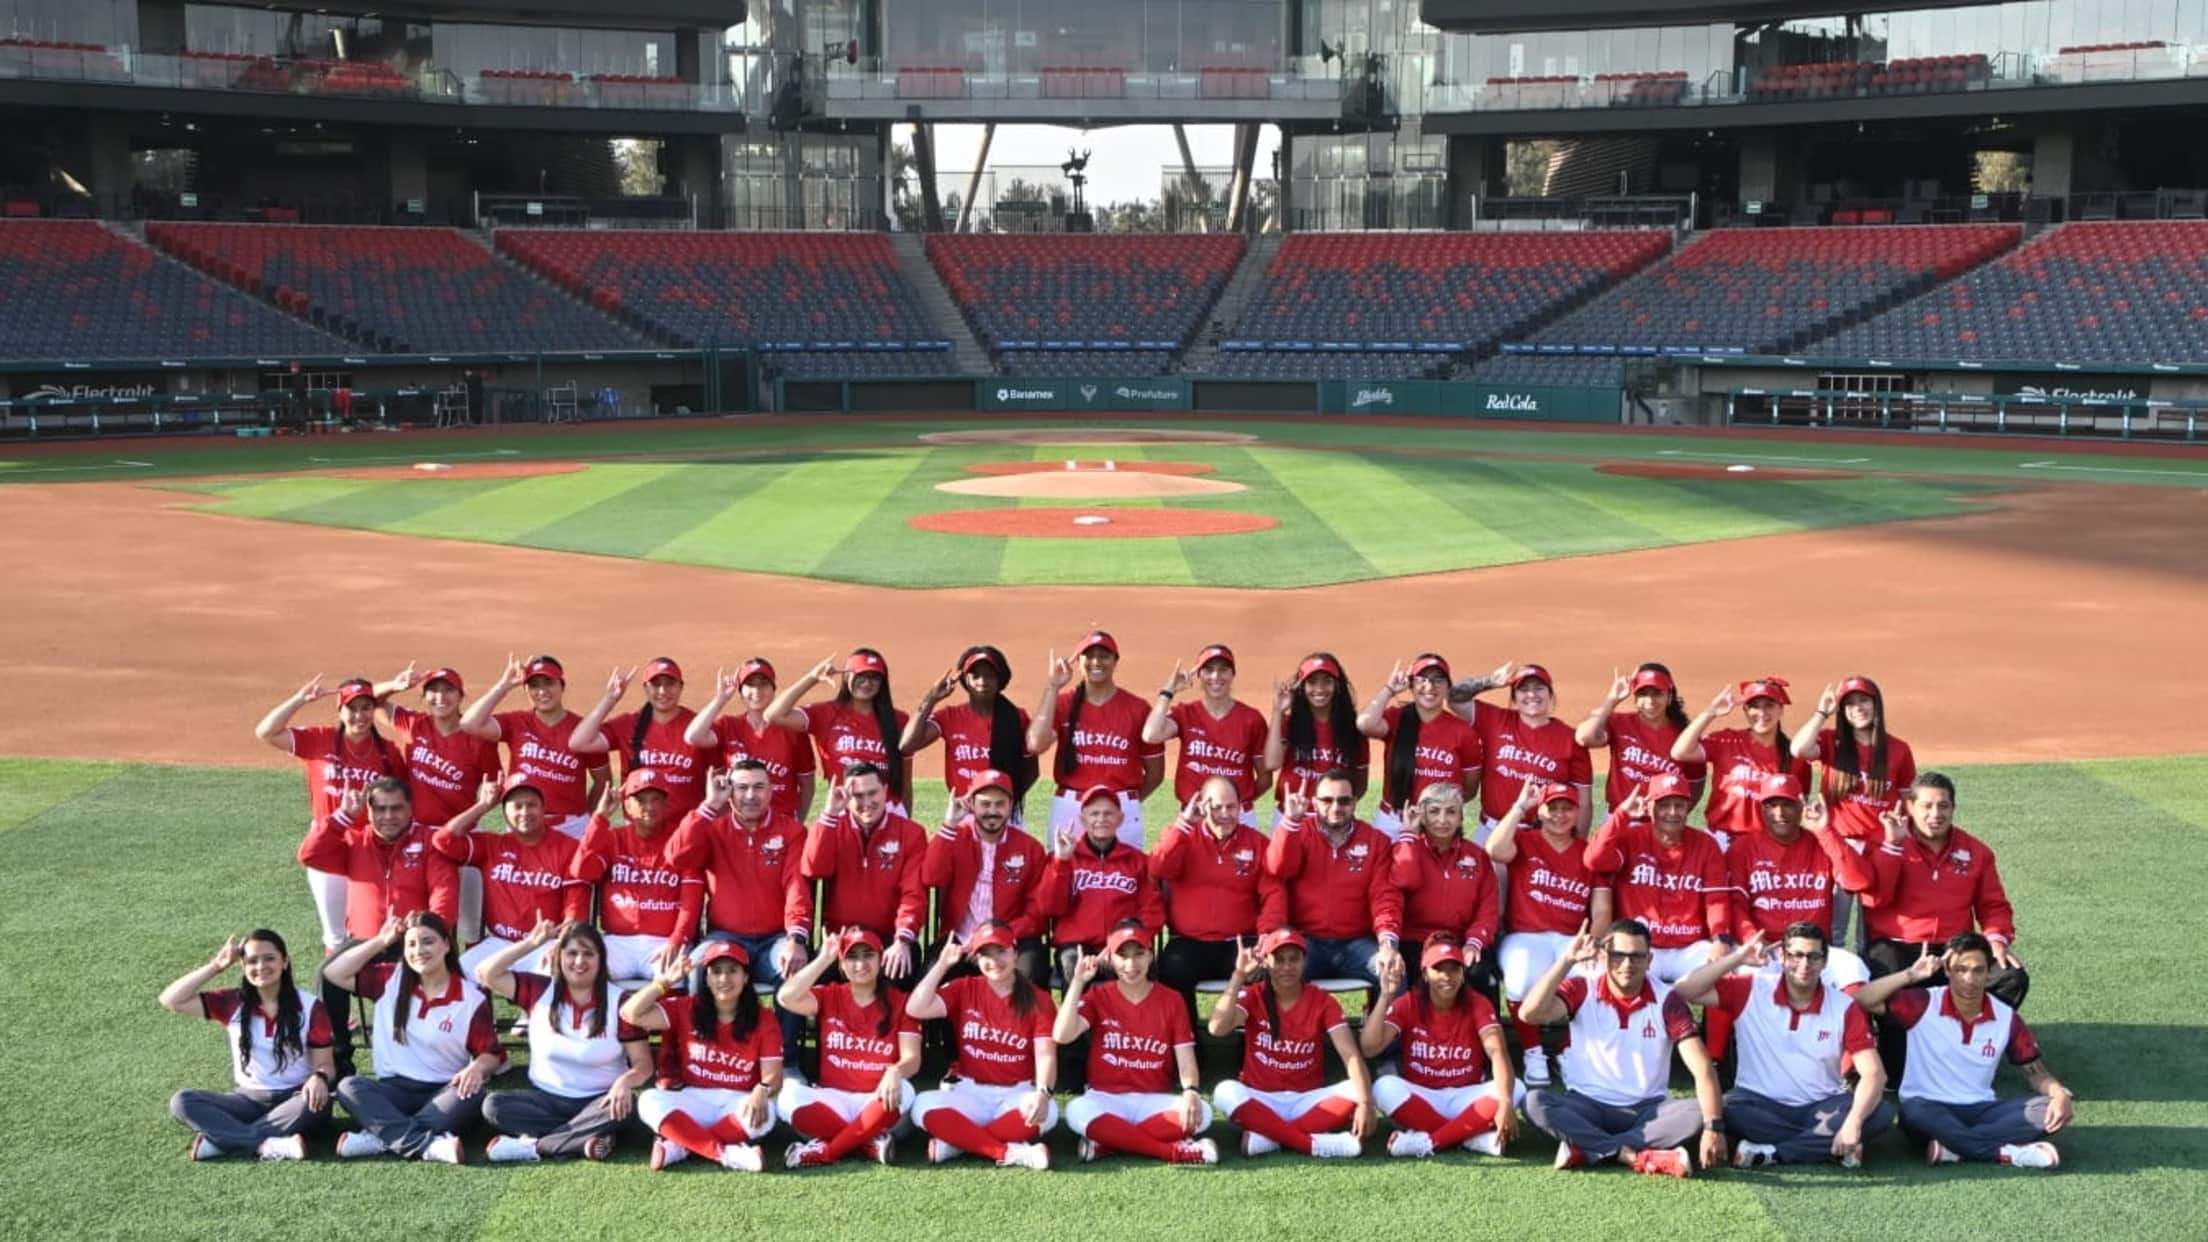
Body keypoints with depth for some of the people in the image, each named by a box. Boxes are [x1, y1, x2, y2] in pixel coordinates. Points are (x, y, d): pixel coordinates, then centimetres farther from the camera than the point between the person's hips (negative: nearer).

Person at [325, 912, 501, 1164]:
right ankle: (429, 1145, -44)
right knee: (348, 1086, -28)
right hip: (396, 1089, 2)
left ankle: (380, 1138, -38)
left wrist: (478, 1067, -26)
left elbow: (491, 1054, -2)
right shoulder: (391, 979, 6)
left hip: (444, 1092, -2)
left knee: (472, 1095, -34)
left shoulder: (471, 998, -3)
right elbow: (333, 973, 3)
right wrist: (380, 942, -2)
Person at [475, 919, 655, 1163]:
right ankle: (584, 1140, -30)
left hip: (598, 1101, -2)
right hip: (544, 1099, 2)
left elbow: (643, 1064, -9)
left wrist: (625, 1081, -32)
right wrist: (531, 943, -10)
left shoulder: (619, 1003, -7)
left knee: (625, 1105, -35)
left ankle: (532, 1146, -27)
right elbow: (486, 974, -7)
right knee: (494, 1106, -25)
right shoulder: (539, 990, 0)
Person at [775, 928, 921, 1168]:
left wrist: (895, 1072, -33)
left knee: (901, 1091, -34)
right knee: (789, 1092, -28)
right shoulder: (828, 996, 7)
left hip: (876, 1101, -1)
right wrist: (824, 959, -11)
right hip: (831, 1099, 1)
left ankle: (825, 1151, -23)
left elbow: (912, 1059, -8)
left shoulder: (899, 1002, 2)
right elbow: (786, 998, -12)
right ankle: (873, 1141, -24)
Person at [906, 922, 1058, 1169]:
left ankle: (957, 1141, -21)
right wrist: (942, 964, -11)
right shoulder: (963, 989, 4)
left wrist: (1042, 1093, -31)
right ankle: (1011, 1153, -30)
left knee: (1045, 1111, -35)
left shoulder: (1038, 999, 0)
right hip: (969, 1092, 1)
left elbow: (1046, 1054, -11)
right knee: (925, 1105, -29)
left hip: (1017, 1094, -1)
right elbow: (916, 1009, -10)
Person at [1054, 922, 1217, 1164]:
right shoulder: (1098, 997, 2)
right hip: (1106, 1098, -1)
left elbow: (1185, 1058, -3)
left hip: (1154, 1101, 1)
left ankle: (1107, 1142, -21)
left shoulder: (1171, 1001, 4)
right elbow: (1062, 1036, -14)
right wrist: (1078, 982, -16)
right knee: (1077, 1111, -36)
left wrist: (1191, 1091, -24)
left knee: (1199, 1112, -29)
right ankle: (1176, 1151, -31)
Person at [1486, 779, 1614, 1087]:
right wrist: (1520, 805, -12)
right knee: (1523, 978, -36)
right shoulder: (1523, 841, 8)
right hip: (1525, 937, -2)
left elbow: (1602, 911, 5)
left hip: (1572, 941, 2)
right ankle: (1534, 1054, -11)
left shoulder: (1590, 853, 13)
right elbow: (1495, 850, -17)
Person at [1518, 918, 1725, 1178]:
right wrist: (1568, 960, -29)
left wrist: (1714, 1127, -28)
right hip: (1588, 1105, -1)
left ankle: (1584, 1149, -29)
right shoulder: (1582, 989, -7)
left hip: (1649, 1109, 1)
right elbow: (1530, 1013, -25)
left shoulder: (1667, 1000, -7)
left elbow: (1702, 1068, -15)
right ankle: (1636, 1156, -33)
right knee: (1536, 1102, -29)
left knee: (1698, 1114, -29)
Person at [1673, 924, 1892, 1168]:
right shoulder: (1751, 990, -7)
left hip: (1821, 1108, 1)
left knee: (1880, 1113, -25)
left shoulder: (1844, 1007, -5)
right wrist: (1737, 957, -20)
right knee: (1726, 1109, -33)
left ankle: (1771, 1153, -25)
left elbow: (1874, 1073, -12)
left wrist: (1853, 1122, -29)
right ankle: (1830, 1145, -23)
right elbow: (1684, 990, -15)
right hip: (1761, 1105, -1)